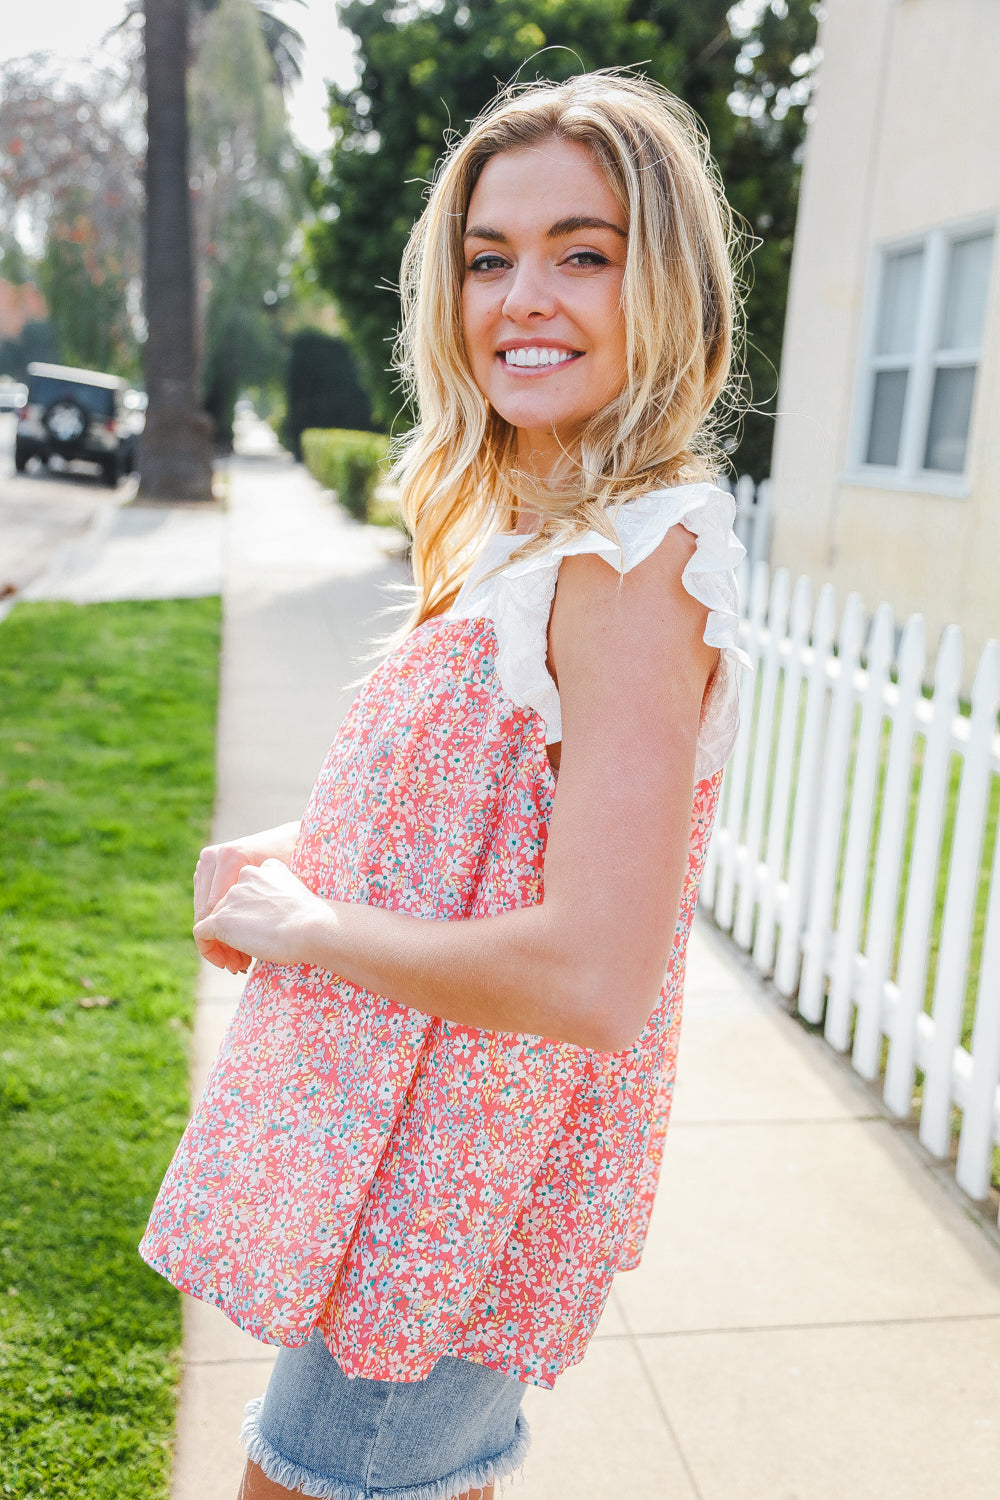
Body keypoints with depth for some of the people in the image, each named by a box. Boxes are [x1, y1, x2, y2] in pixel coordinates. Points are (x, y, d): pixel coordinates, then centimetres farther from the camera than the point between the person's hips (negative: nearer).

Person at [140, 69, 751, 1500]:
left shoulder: (637, 561, -24)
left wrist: (307, 925, -18)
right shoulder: (532, 529, 6)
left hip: (450, 1200, -9)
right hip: (428, 1153, 9)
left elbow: (591, 977, -31)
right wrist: (288, 854, 0)